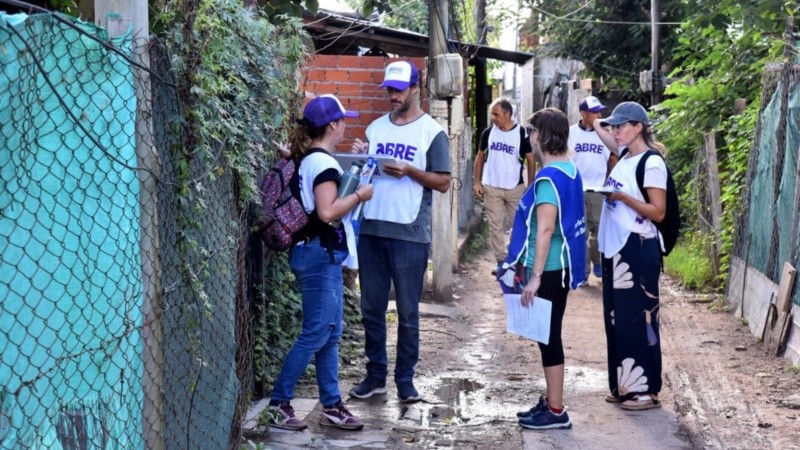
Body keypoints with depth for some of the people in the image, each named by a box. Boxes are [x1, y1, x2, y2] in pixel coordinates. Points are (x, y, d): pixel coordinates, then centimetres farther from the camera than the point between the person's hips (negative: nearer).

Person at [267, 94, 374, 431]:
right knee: (315, 334, -5)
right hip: (319, 254, -10)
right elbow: (326, 212, -24)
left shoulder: (307, 159, 12)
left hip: (320, 253, 10)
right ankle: (278, 403, 1)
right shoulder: (324, 162, -16)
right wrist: (358, 195, -13)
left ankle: (332, 406, 15)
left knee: (331, 333, 11)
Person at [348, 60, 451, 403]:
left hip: (410, 234, -4)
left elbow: (443, 182, -4)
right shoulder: (376, 128, 12)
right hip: (371, 229, 5)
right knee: (371, 309, 10)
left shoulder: (432, 132, -2)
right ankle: (375, 374, 20)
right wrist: (359, 158, -4)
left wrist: (409, 171, -18)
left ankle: (405, 378, 13)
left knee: (407, 313, 4)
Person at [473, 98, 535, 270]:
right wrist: (476, 182, 1)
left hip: (515, 188, -2)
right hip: (491, 188, 2)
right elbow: (480, 157, 9)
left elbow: (531, 160, -2)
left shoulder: (522, 133, -7)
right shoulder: (488, 132, 0)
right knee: (496, 226, 3)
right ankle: (501, 261, 11)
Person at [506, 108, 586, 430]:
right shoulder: (570, 168, 9)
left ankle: (556, 411, 5)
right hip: (560, 266, 10)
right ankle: (551, 401, 26)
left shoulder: (549, 177, -19)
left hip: (548, 269, -10)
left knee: (548, 336, -2)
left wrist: (535, 276, -21)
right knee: (550, 335, 17)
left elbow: (545, 229, -23)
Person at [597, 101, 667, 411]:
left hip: (638, 248, -9)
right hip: (616, 246, 9)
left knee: (637, 317, -4)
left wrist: (622, 196, -22)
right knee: (617, 316, 12)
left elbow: (658, 212, -16)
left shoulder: (651, 163, -12)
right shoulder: (625, 159, 13)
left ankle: (645, 389, 4)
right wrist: (603, 192, 4)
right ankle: (624, 385, 21)